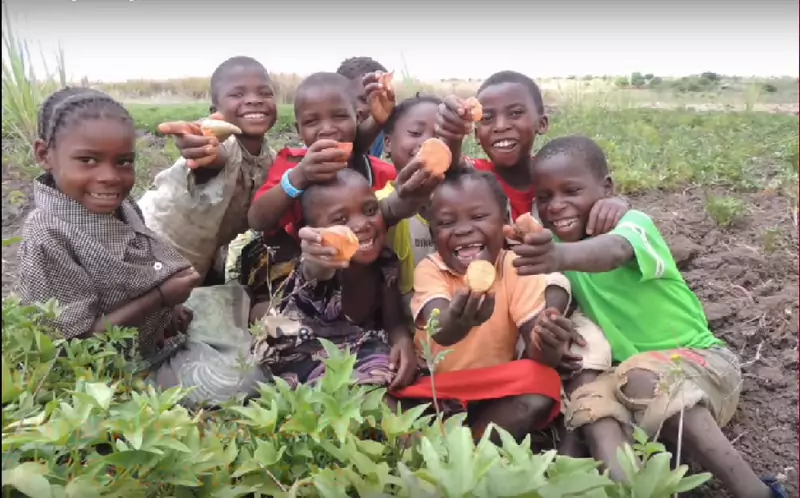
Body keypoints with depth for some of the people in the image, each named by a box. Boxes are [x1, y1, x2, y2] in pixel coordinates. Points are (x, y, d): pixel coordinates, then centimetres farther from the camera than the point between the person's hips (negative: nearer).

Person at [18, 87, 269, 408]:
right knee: (239, 381, -13)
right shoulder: (48, 240, -27)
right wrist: (161, 297, -25)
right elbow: (75, 341, -26)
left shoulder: (121, 207, -4)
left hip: (166, 331, 8)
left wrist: (171, 307, -5)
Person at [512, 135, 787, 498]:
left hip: (697, 358, -5)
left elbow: (613, 251, -47)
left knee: (644, 378, -36)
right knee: (591, 400, -25)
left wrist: (562, 256, -68)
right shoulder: (555, 242, 0)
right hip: (629, 369, 6)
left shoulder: (631, 223, -22)